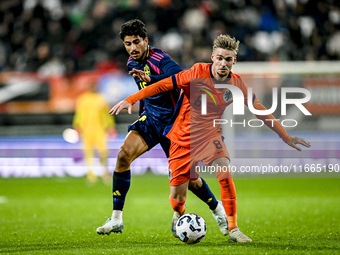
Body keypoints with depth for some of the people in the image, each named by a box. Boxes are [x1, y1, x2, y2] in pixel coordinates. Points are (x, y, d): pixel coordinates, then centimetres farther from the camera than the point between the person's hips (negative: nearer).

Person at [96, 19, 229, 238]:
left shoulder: (160, 60, -22)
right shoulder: (132, 63, 4)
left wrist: (151, 78, -54)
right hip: (150, 119, 6)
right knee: (124, 155, -19)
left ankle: (218, 210, 32)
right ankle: (116, 219, -15)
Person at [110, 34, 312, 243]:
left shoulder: (236, 84, -6)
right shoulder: (198, 73, -17)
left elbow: (260, 111, 4)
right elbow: (164, 85, -13)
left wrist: (286, 137, 7)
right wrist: (130, 100, -19)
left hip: (210, 136, 2)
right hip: (182, 137, -2)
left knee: (225, 172, -27)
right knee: (177, 197, 0)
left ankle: (233, 229, -19)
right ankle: (179, 218, 37)